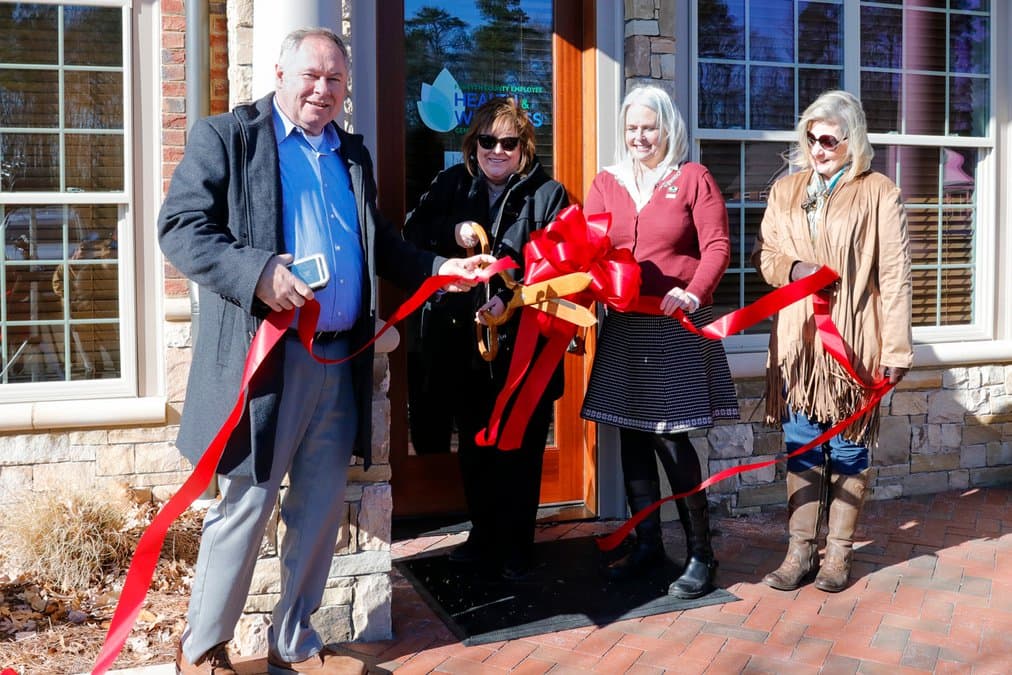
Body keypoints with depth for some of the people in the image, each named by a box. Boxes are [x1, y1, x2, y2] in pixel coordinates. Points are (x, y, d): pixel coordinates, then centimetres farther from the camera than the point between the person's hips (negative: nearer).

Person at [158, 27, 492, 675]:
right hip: (265, 354, -6)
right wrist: (257, 272, -24)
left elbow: (380, 245, 24)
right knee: (245, 506, 1)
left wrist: (442, 269, 9)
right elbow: (180, 227, -9)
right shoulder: (226, 136, 0)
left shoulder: (352, 154, 18)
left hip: (340, 360, 6)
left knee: (321, 508, 12)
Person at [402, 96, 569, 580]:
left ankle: (515, 546, 20)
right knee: (474, 445, 15)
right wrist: (452, 232, -15)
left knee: (519, 448, 5)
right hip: (463, 342, 4)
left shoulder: (548, 194, -2)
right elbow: (413, 231, 4)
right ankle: (482, 534, 32)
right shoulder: (451, 184, 10)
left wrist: (511, 299, -24)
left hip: (523, 345, -4)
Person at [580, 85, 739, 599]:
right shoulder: (606, 183, 11)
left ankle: (700, 553, 9)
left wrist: (694, 293, -23)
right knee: (633, 437, 10)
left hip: (679, 328, -4)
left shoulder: (693, 178, 0)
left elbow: (717, 246, -7)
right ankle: (647, 542, 25)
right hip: (624, 327, 5)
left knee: (672, 438, -6)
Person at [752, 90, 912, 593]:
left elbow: (895, 276, -5)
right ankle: (800, 550, 17)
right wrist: (792, 268, -8)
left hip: (853, 342, -3)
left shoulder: (878, 193, -3)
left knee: (848, 449, 6)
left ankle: (839, 552, 19)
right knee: (801, 447, 8)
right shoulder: (786, 190, 11)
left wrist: (896, 349, -8)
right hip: (797, 340, 4)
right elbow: (763, 253, 15)